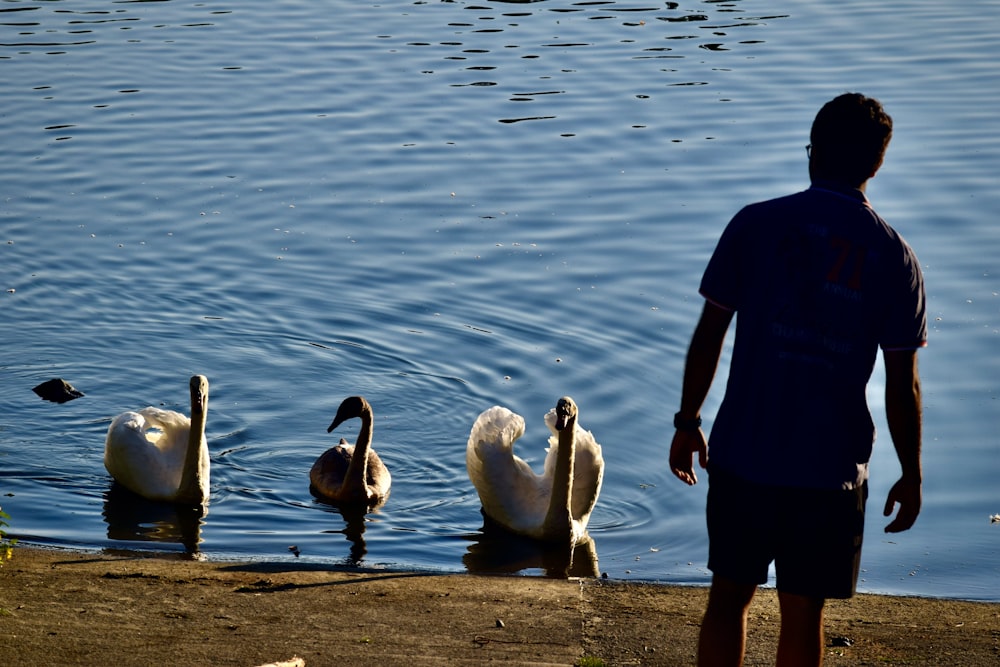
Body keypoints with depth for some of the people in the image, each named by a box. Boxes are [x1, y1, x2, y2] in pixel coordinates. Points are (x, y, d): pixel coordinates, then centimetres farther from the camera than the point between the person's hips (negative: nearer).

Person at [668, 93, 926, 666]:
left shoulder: (756, 225, -4)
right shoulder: (894, 256, -3)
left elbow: (709, 335, -1)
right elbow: (903, 386, -3)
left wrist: (688, 422, 10)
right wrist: (911, 476, 8)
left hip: (741, 453, 0)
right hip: (832, 468, 0)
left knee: (729, 596, 14)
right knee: (804, 613, 10)